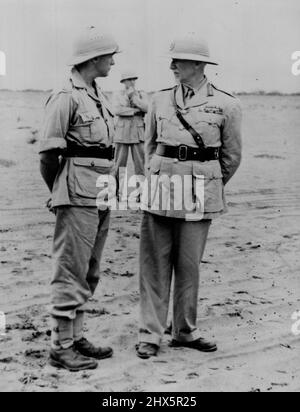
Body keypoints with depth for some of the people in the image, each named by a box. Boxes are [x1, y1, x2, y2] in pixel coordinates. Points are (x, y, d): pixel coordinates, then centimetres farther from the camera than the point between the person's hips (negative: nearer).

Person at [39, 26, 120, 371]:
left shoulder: (98, 97, 14)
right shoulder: (66, 98, -12)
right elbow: (48, 153, -12)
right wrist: (61, 195, -2)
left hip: (101, 198, 9)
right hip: (78, 199, -9)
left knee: (88, 274, 14)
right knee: (71, 273, -3)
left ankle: (76, 338, 25)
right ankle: (60, 347, 6)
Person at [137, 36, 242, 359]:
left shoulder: (226, 106, -1)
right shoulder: (160, 101, 7)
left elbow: (231, 156, 10)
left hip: (199, 197, -2)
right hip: (160, 190, 2)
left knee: (189, 265, 5)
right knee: (155, 263, 2)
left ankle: (185, 332, 21)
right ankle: (150, 334, 11)